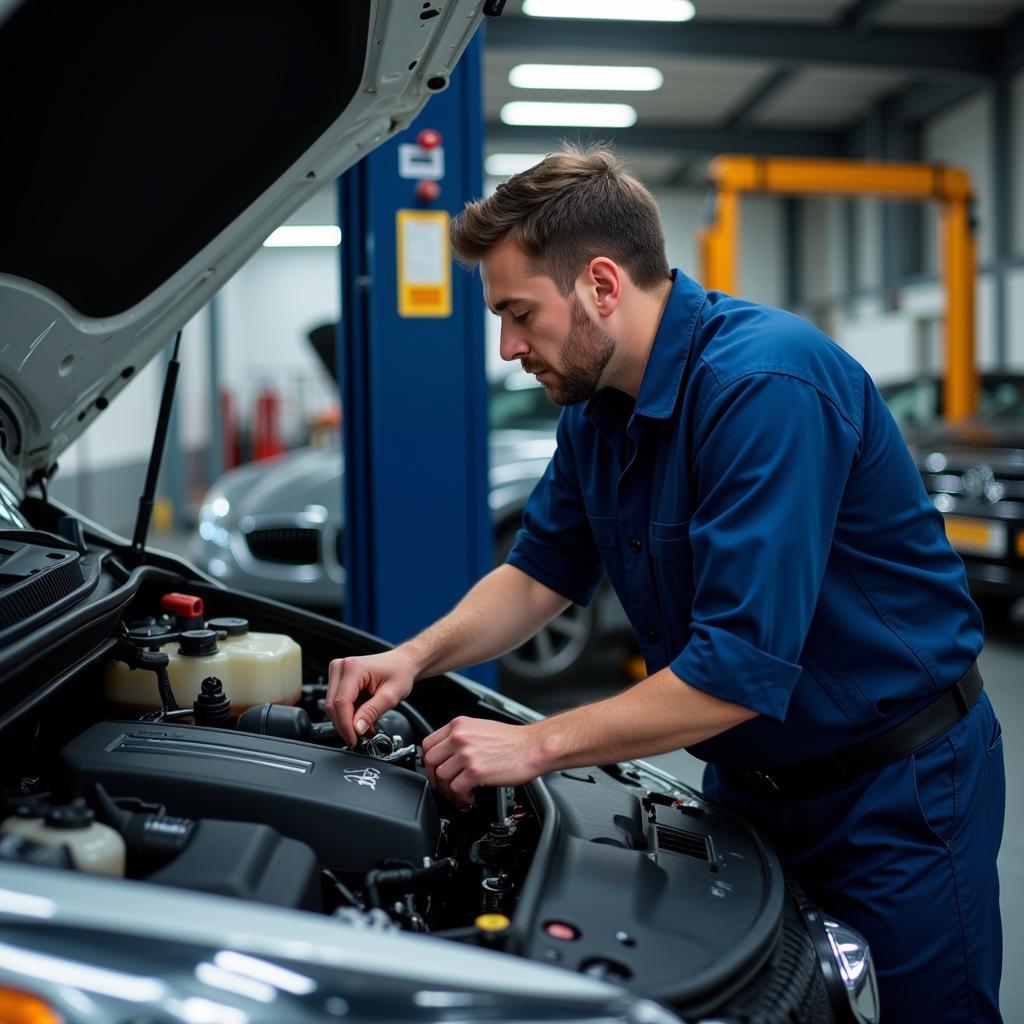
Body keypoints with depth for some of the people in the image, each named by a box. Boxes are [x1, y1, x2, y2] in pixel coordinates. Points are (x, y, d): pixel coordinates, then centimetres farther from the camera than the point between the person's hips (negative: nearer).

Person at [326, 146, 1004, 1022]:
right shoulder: (598, 404, 0)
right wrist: (417, 656, -6)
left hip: (895, 786, -8)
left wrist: (538, 745, -26)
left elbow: (741, 670, -33)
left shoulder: (766, 384, -29)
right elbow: (543, 572, 10)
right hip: (750, 779, 8)